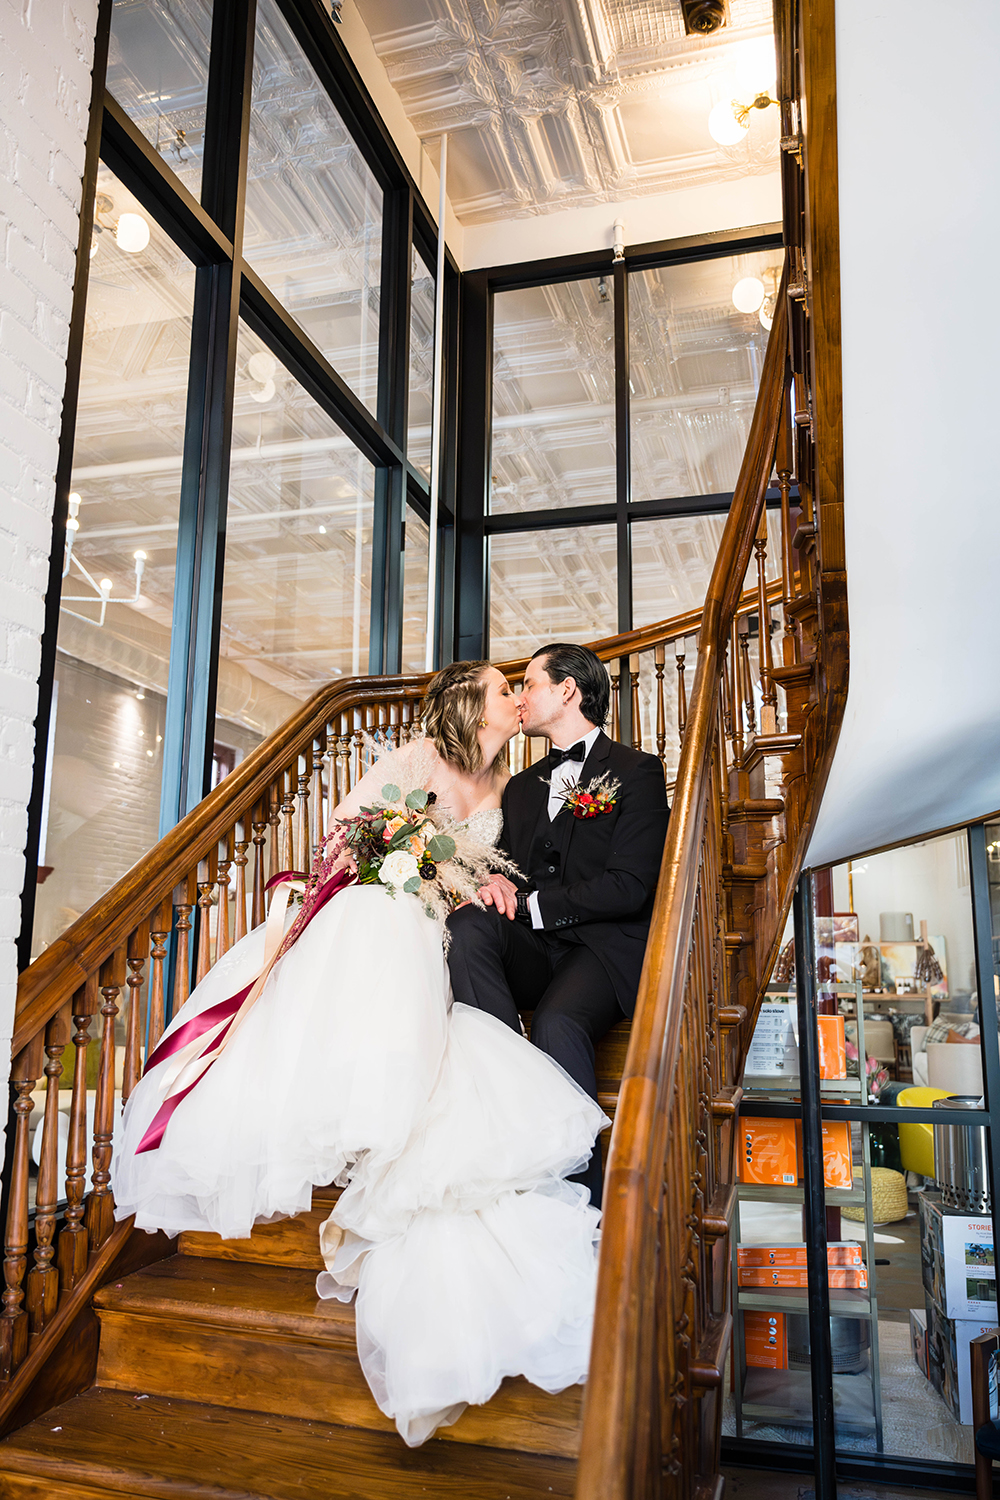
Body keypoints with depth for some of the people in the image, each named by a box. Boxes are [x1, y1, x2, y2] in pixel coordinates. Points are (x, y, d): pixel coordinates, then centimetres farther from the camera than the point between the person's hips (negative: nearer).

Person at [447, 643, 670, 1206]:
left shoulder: (636, 770, 2)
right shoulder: (522, 787, 24)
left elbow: (629, 887, -10)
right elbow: (508, 868, 20)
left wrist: (529, 902, -11)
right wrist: (496, 883, -6)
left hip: (604, 949, -5)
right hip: (532, 953, 6)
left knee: (557, 1023, -34)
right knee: (468, 925, -26)